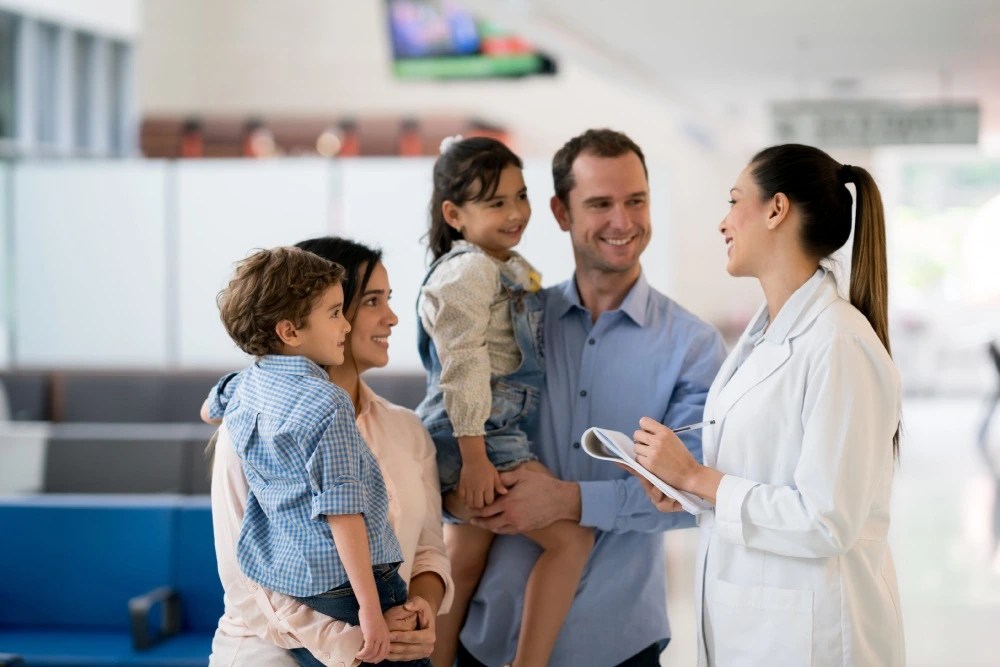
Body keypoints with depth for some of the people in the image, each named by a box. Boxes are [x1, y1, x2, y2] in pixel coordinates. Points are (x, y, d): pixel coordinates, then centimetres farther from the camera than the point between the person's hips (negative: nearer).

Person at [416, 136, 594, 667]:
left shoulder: (514, 268, 16)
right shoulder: (468, 270, -14)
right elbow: (463, 367, -20)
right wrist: (474, 458, -23)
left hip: (498, 438, 10)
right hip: (471, 439, -10)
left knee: (463, 566, 14)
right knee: (571, 537, -14)